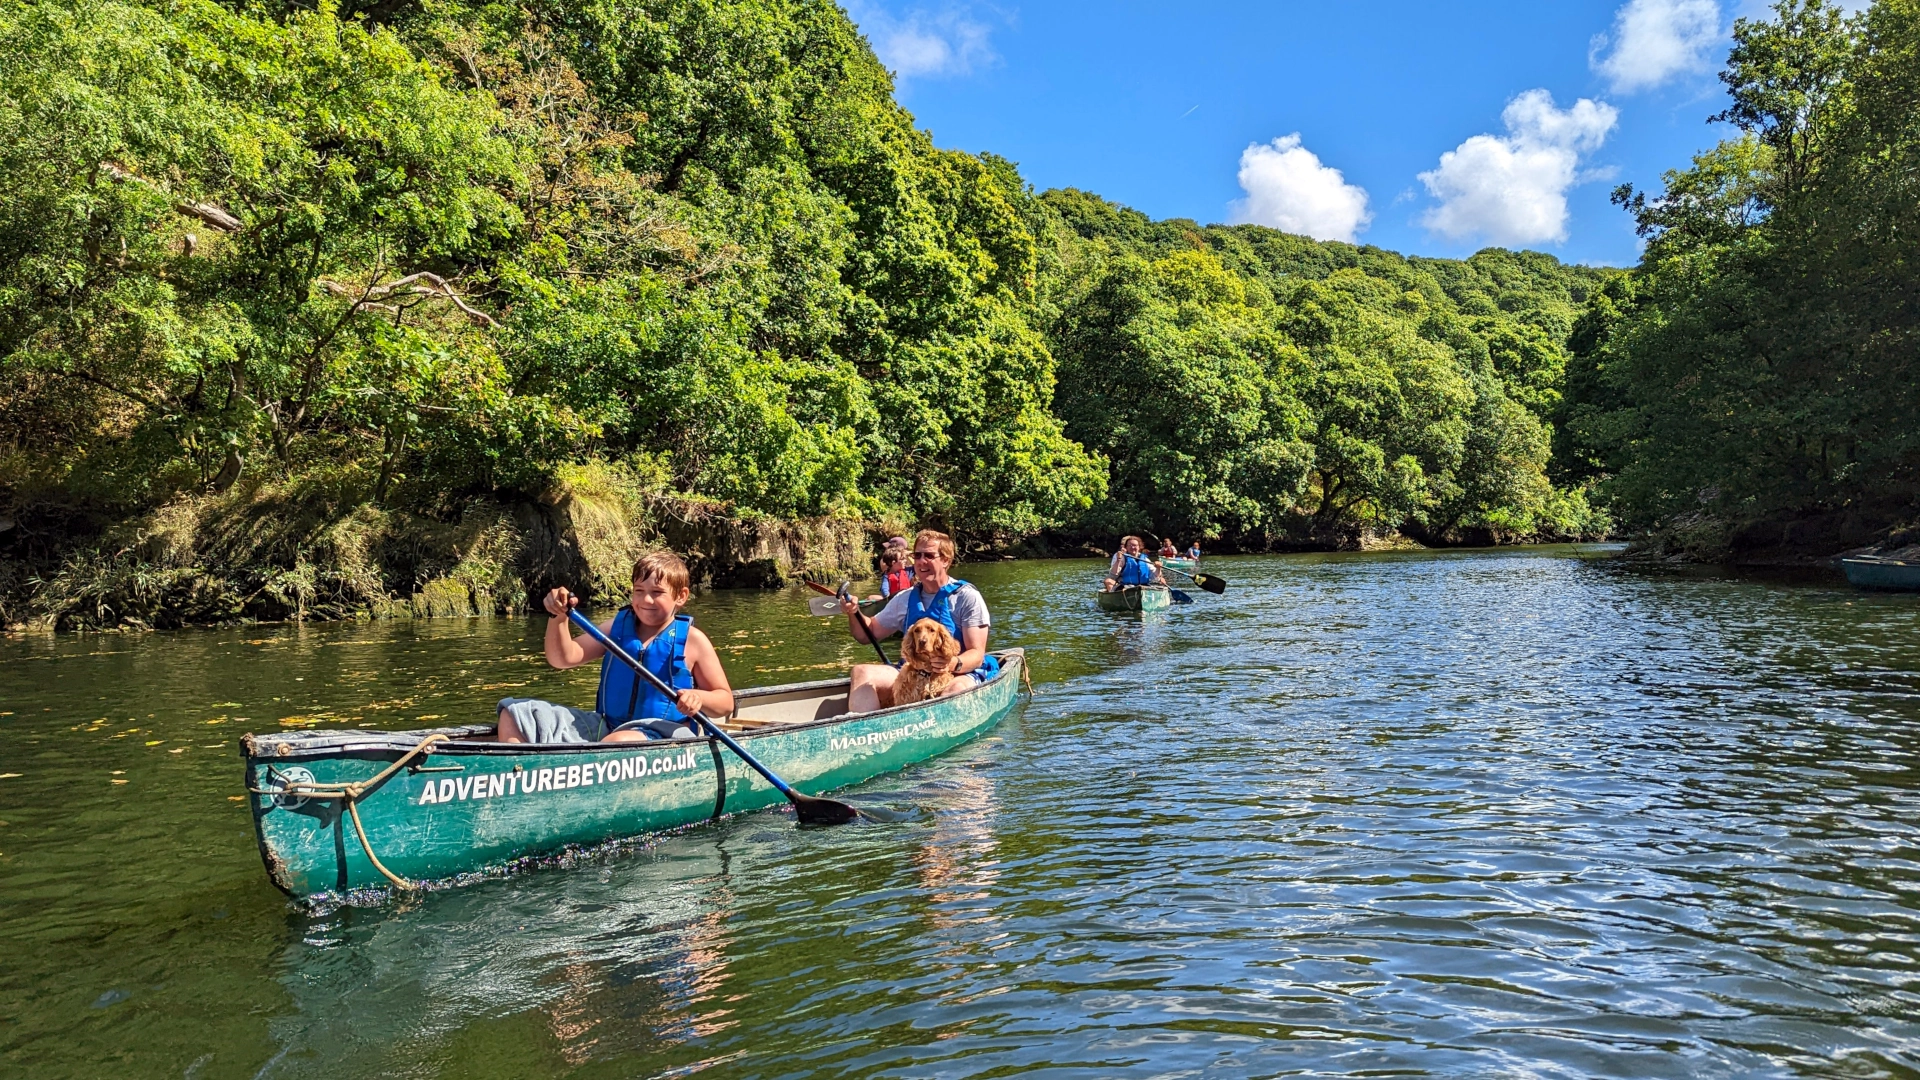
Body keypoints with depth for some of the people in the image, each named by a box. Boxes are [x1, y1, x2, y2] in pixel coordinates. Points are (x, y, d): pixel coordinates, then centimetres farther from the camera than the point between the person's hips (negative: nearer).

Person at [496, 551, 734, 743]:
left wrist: (699, 698, -22)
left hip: (662, 736, -6)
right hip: (605, 726, 6)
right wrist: (558, 617, -11)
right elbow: (564, 658, 6)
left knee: (622, 741, -43)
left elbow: (725, 701, 0)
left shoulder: (691, 640, -1)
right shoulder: (618, 626, 11)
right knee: (515, 713, -4)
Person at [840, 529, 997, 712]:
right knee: (862, 672, -19)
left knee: (957, 689, -39)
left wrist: (953, 663, -30)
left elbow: (976, 655, -8)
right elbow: (867, 634, 20)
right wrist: (854, 614, -1)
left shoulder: (967, 597, -1)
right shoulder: (905, 599, 13)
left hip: (961, 675, -4)